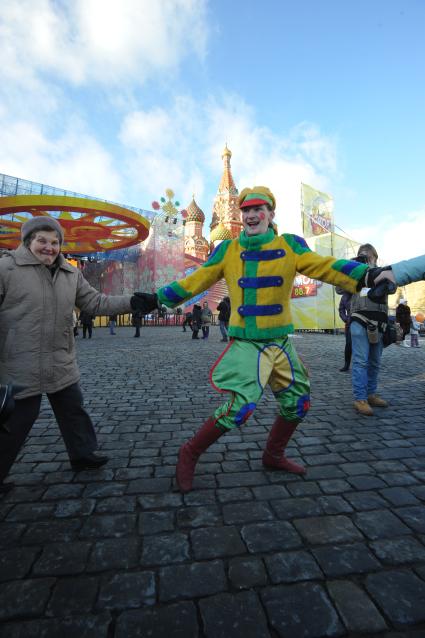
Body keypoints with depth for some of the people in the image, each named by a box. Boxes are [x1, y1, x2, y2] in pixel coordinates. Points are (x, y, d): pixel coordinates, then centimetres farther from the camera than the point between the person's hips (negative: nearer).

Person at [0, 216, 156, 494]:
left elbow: (96, 303, 3)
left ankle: (83, 455, 38)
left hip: (62, 364, 6)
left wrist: (131, 302, -9)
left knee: (74, 410, 18)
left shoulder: (70, 274, 7)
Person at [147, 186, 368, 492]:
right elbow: (195, 281, 1)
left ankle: (274, 455, 37)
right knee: (240, 407, -15)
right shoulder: (228, 250, -1)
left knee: (299, 402, 13)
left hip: (281, 342, 4)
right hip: (246, 344, -4)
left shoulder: (290, 245, 0)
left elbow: (325, 267, -9)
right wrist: (158, 297, -1)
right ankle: (190, 454, 9)